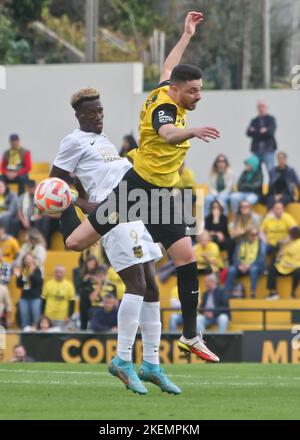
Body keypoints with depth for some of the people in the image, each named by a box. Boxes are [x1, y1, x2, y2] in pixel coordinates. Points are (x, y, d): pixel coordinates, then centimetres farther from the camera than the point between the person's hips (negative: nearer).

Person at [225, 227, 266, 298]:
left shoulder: (260, 243, -1)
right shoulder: (241, 242, 7)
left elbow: (261, 259, -10)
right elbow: (235, 257, 4)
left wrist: (249, 265, -22)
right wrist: (239, 265, -16)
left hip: (255, 266, -3)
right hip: (242, 266, 3)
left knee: (254, 269, -39)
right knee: (231, 270, -27)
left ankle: (253, 293, -37)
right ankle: (227, 293, -27)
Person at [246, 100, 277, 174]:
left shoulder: (271, 119, 7)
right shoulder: (254, 121, 16)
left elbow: (270, 131, -8)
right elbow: (249, 133, 3)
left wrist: (255, 132, -3)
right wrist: (261, 131, -9)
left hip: (268, 149, -3)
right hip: (256, 149, 3)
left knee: (271, 171, -12)